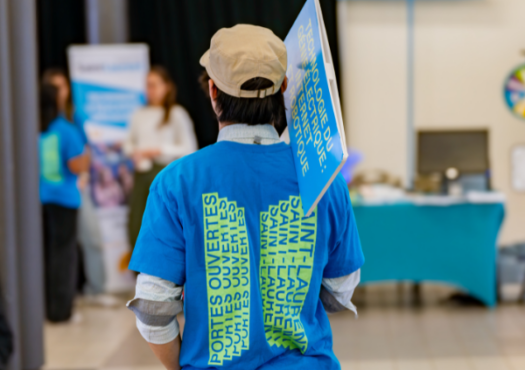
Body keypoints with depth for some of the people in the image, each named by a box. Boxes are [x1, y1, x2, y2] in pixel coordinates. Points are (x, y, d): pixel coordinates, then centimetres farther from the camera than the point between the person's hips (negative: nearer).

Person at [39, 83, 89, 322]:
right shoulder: (66, 131, -11)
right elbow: (77, 167, -15)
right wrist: (86, 156, 5)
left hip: (36, 200, 4)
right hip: (62, 199, -4)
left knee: (40, 253, 12)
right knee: (62, 254, 4)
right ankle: (59, 309, 5)